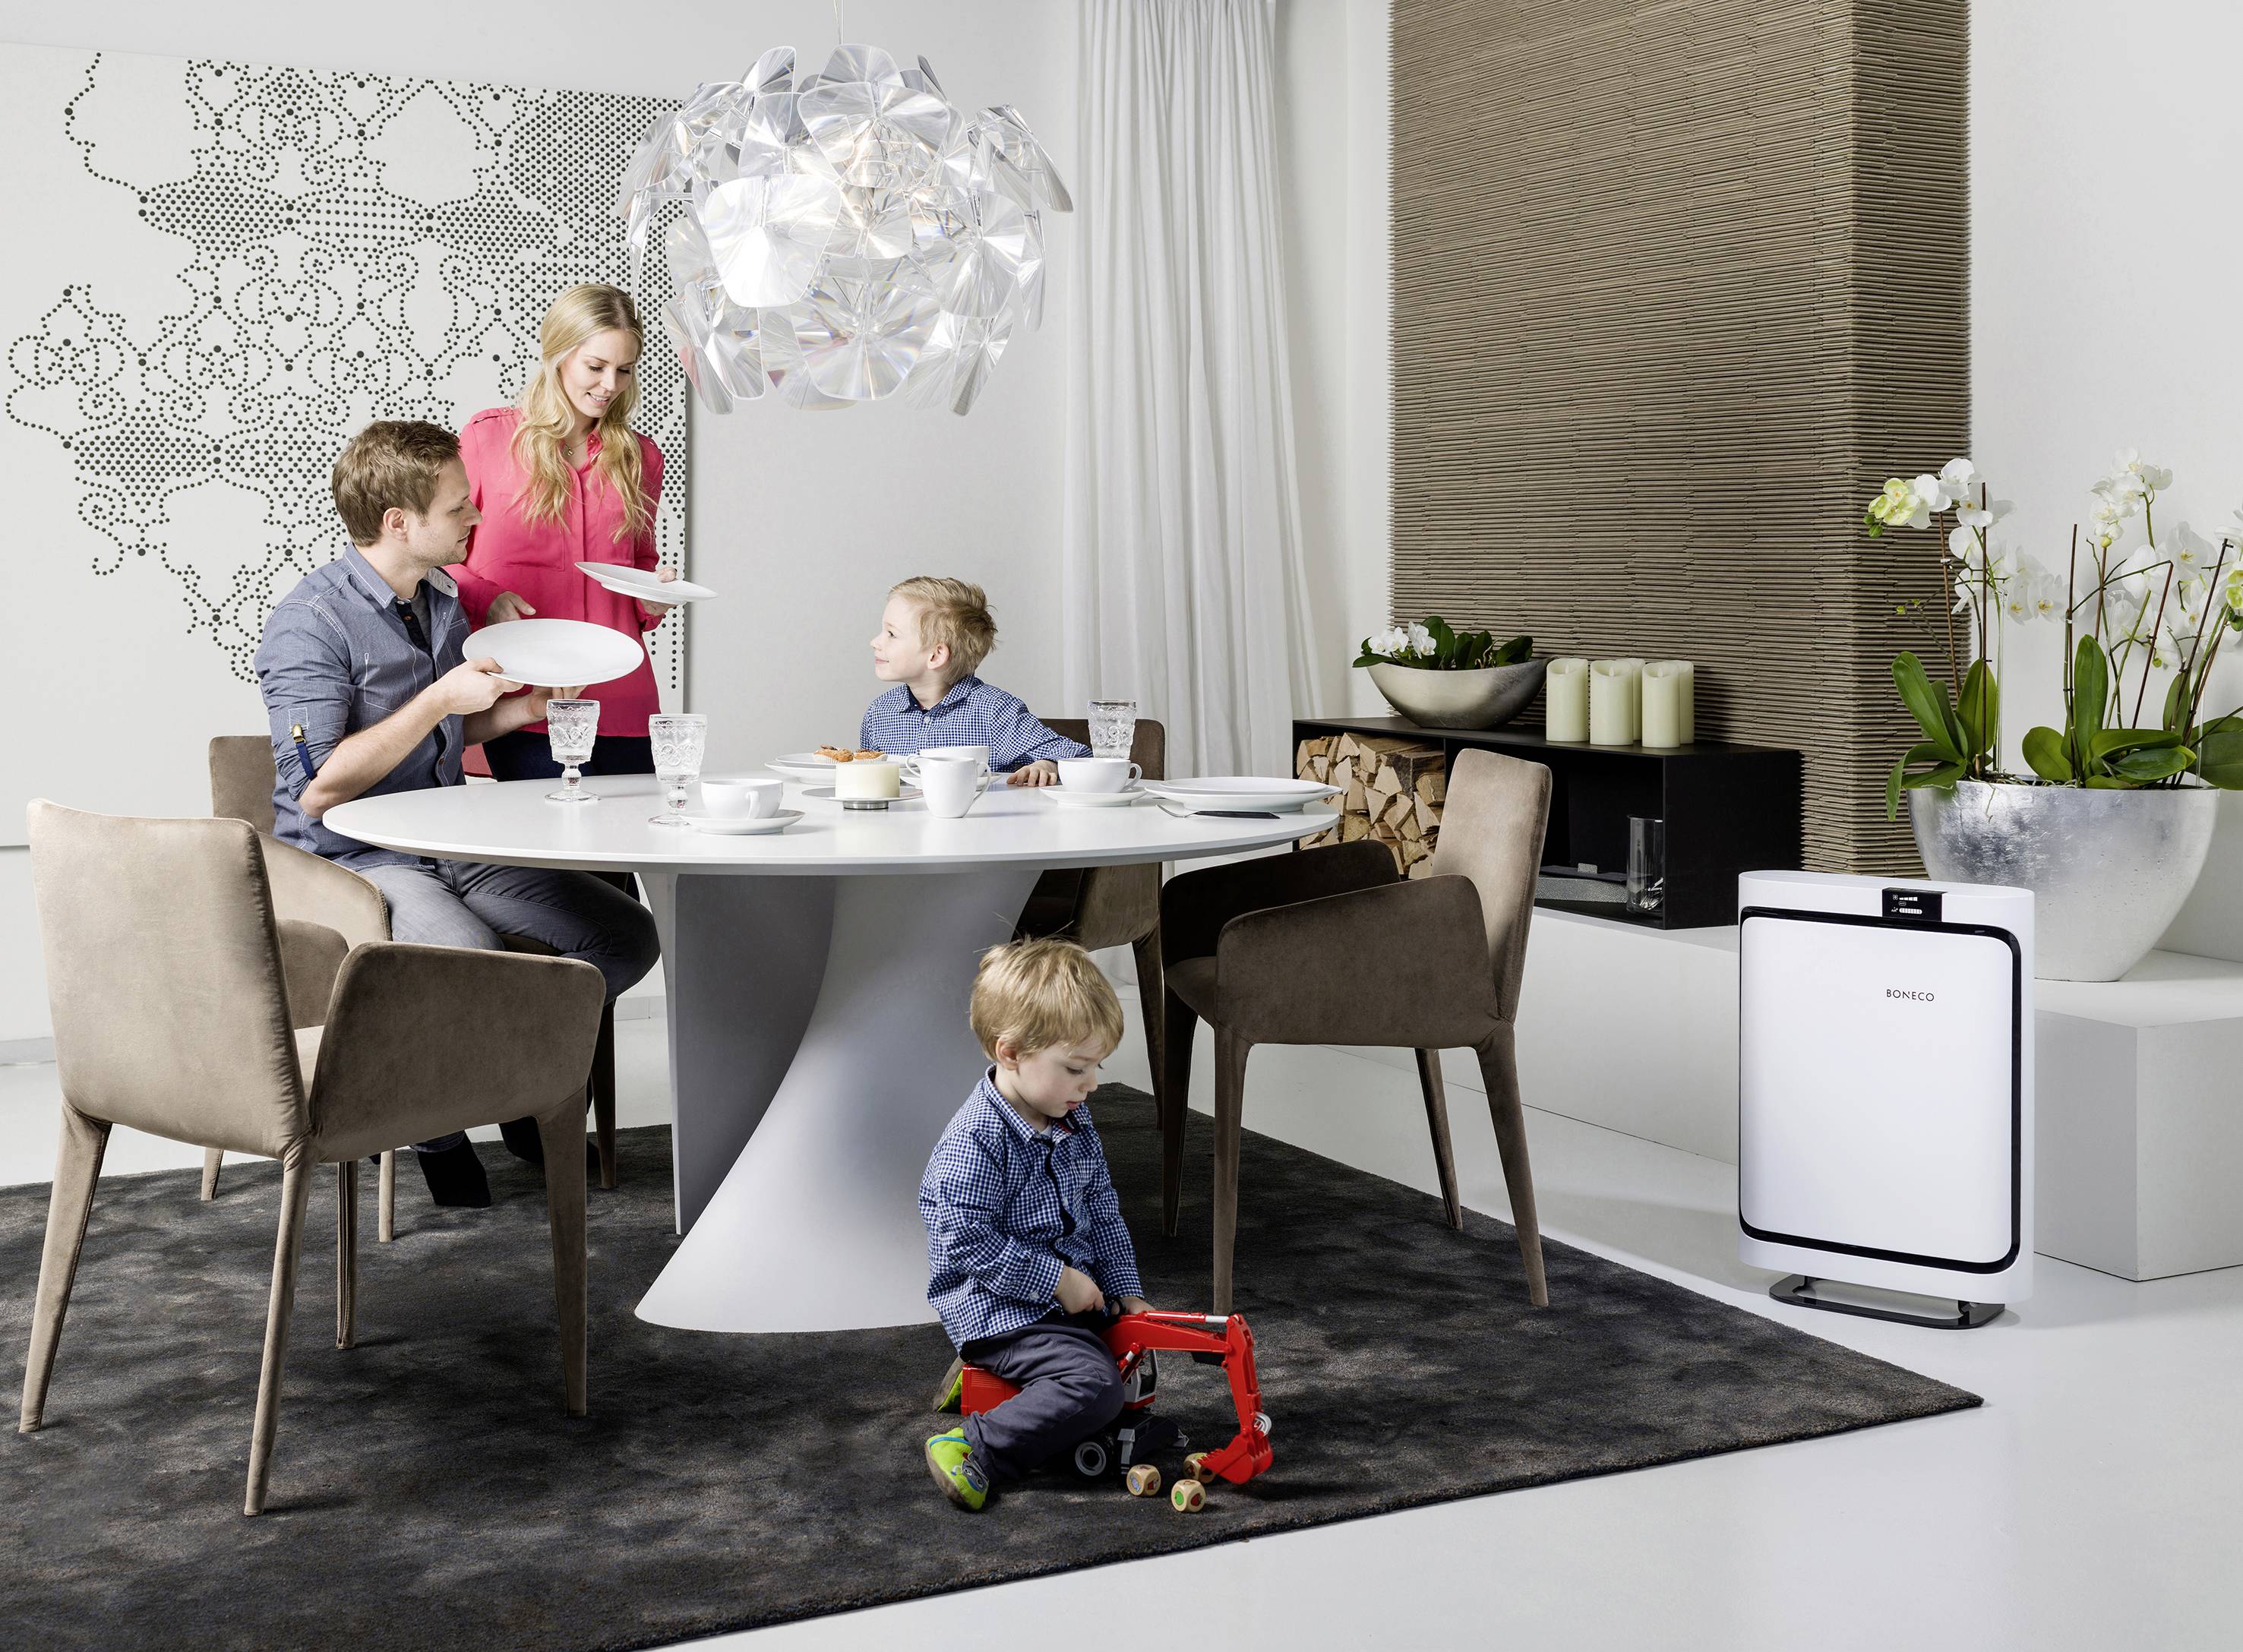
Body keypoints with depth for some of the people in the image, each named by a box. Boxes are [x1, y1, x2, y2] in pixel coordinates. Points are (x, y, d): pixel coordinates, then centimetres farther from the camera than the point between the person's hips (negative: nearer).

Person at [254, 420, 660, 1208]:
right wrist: (440, 698, -22)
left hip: (451, 846, 8)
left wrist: (516, 709, 4)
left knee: (627, 935, -4)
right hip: (352, 859, -8)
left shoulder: (442, 598, 10)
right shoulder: (312, 619, -16)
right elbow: (318, 787, -22)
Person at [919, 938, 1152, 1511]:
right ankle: (974, 1451, -17)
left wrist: (1126, 1291, 6)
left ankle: (992, 1376, 22)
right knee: (1096, 1388, -25)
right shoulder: (975, 1142, -23)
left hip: (1069, 1291, 9)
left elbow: (1103, 1212, 14)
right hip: (997, 1307, -9)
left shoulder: (1075, 1123, 5)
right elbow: (967, 1242, -24)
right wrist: (1055, 1279, -22)